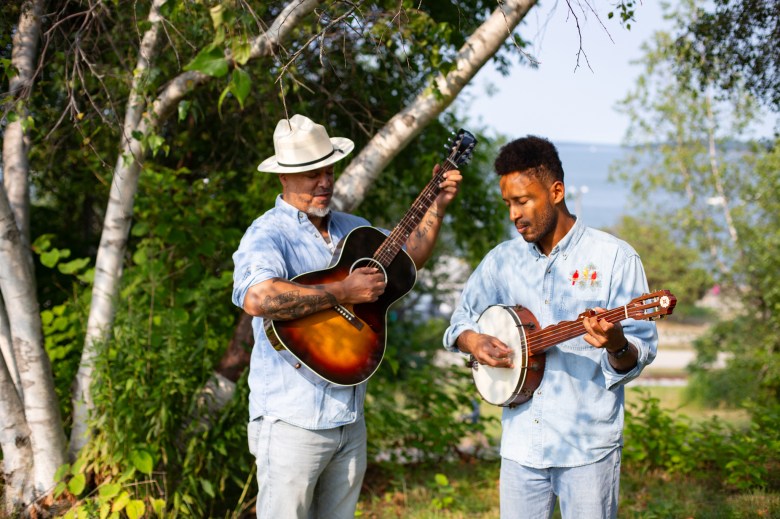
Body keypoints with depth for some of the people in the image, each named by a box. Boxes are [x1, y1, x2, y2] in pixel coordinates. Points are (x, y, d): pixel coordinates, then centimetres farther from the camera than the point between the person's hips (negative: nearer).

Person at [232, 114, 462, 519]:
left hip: (349, 419, 8)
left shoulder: (351, 228, 13)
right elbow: (256, 298, -33)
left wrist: (437, 205, 14)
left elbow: (408, 257, 28)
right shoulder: (269, 234, -13)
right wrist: (343, 293, -26)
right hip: (293, 420, -7)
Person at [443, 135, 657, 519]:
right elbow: (462, 318, 19)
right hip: (520, 443, 4)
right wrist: (471, 340, -3)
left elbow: (640, 355, -7)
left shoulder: (614, 257, -6)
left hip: (587, 446, -4)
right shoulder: (503, 259, 7)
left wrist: (616, 346, -30)